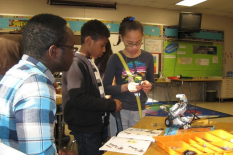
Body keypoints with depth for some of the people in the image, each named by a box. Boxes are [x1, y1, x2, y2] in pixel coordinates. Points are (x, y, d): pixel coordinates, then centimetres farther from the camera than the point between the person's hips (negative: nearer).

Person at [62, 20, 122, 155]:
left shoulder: (90, 62, 10)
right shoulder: (76, 64, -19)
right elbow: (78, 98, -27)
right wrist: (111, 105, -20)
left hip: (94, 125, 9)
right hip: (85, 129, -9)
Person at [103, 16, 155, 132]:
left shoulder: (147, 57, 1)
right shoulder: (115, 58, -7)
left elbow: (152, 82, 11)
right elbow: (106, 88, -8)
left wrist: (149, 86, -11)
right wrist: (124, 87, -23)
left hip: (139, 109, 3)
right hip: (119, 110, -2)